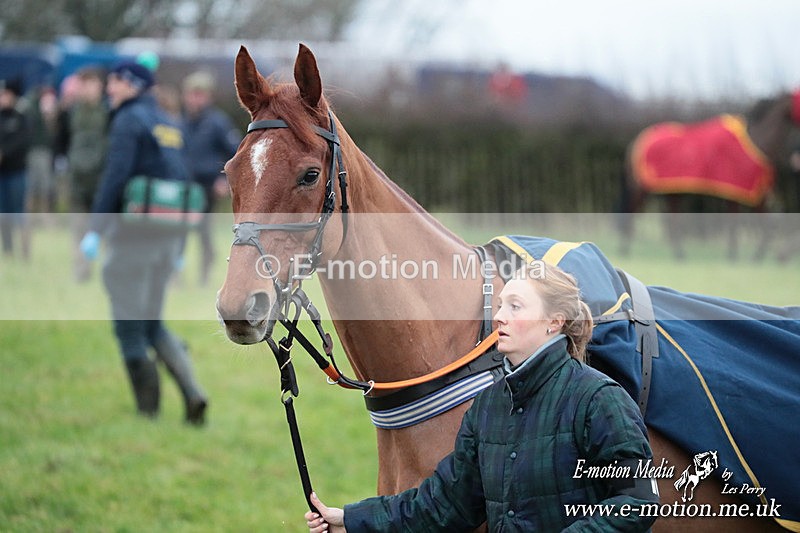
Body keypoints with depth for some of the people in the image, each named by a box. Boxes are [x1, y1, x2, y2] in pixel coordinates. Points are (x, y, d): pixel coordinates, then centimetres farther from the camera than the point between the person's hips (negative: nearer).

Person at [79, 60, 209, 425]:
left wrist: (94, 229, -21)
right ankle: (191, 391, -2)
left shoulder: (129, 120, -8)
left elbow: (115, 175, -19)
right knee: (151, 323, 15)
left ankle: (147, 409, 3)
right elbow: (181, 180, 18)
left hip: (135, 230, -8)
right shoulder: (168, 124, 16)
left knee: (128, 325, 3)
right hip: (169, 234, 8)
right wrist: (179, 246, 22)